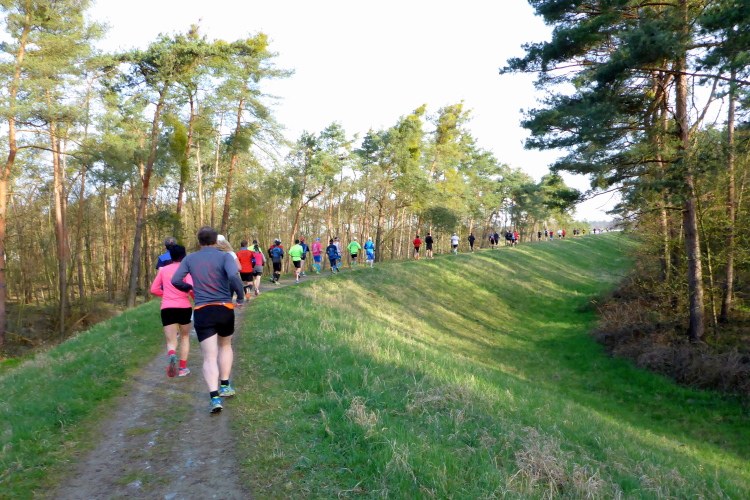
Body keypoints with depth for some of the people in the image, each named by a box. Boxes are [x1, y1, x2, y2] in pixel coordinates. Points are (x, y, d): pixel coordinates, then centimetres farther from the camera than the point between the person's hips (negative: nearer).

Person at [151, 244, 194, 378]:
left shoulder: (163, 269, 9)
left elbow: (154, 289, 10)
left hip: (167, 308, 2)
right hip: (184, 307, -1)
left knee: (171, 341, 3)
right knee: (184, 337, 20)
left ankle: (172, 355, -31)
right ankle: (183, 368, 17)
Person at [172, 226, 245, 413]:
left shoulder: (190, 259, 6)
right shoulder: (224, 256, -3)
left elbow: (176, 280, 1)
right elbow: (233, 276, -20)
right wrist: (240, 297, -8)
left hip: (202, 311, 0)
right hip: (225, 309, 0)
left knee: (209, 357, -1)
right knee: (225, 346, 25)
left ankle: (214, 396, -16)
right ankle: (225, 385, 26)